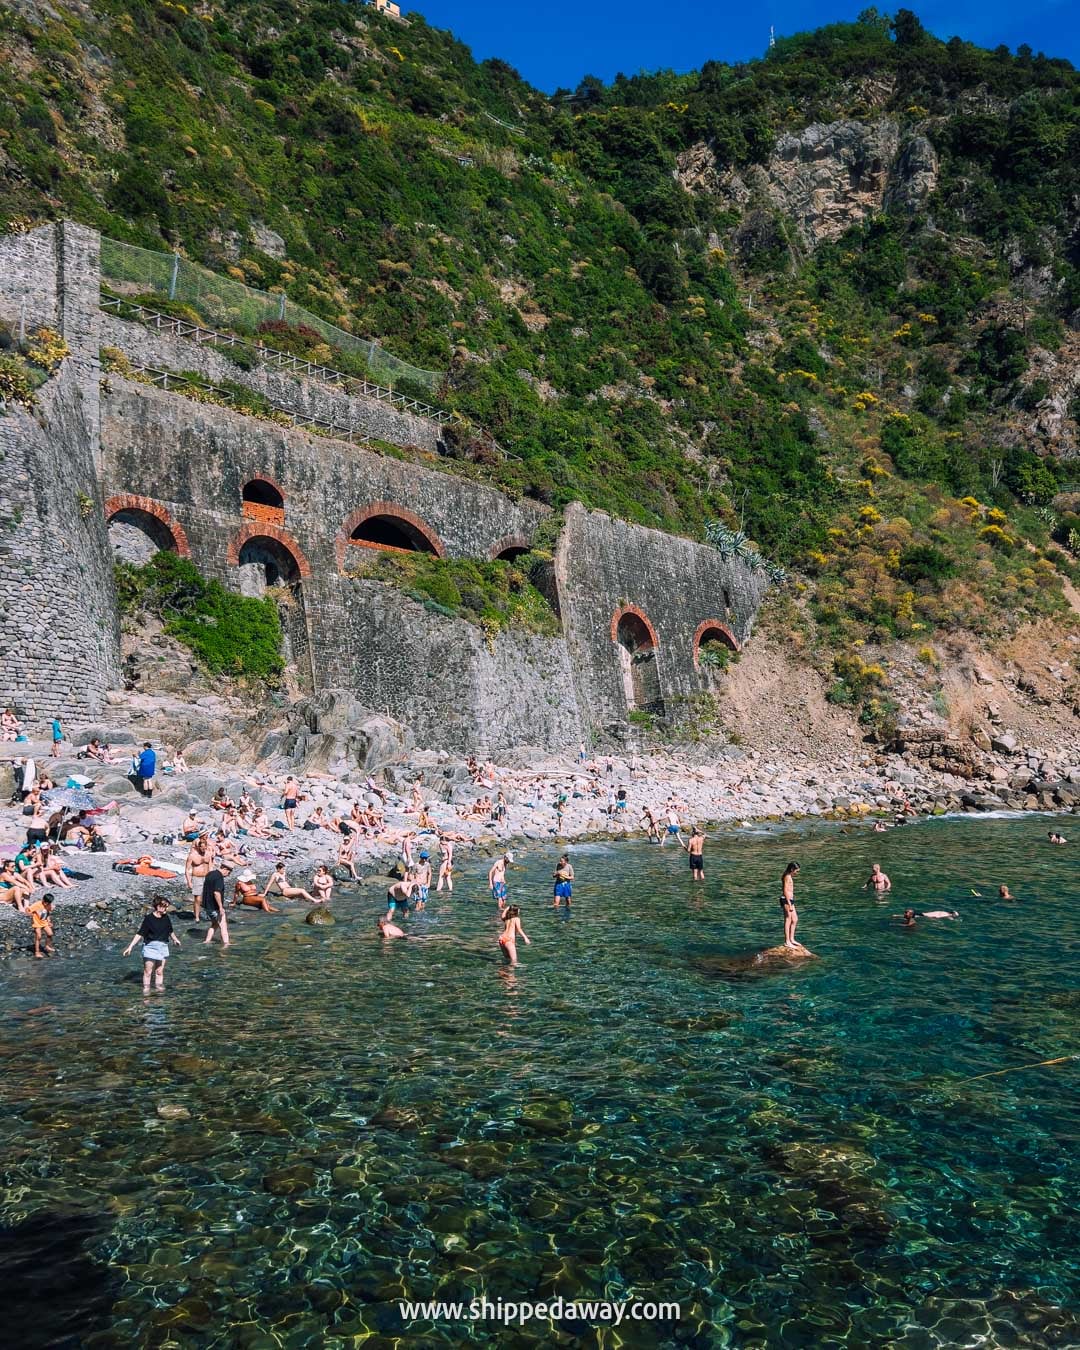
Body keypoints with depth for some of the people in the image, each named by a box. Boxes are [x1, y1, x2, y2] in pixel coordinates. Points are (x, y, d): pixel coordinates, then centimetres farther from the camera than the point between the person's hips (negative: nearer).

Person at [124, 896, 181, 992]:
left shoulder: (166, 918, 3)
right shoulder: (148, 919, -13)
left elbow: (170, 931, 21)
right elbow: (140, 934, -12)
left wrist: (175, 940, 35)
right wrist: (130, 946, -17)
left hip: (163, 947, 4)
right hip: (150, 947, -4)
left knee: (159, 971, 8)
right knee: (148, 971, -1)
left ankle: (159, 986, 18)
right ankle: (146, 988, 11)